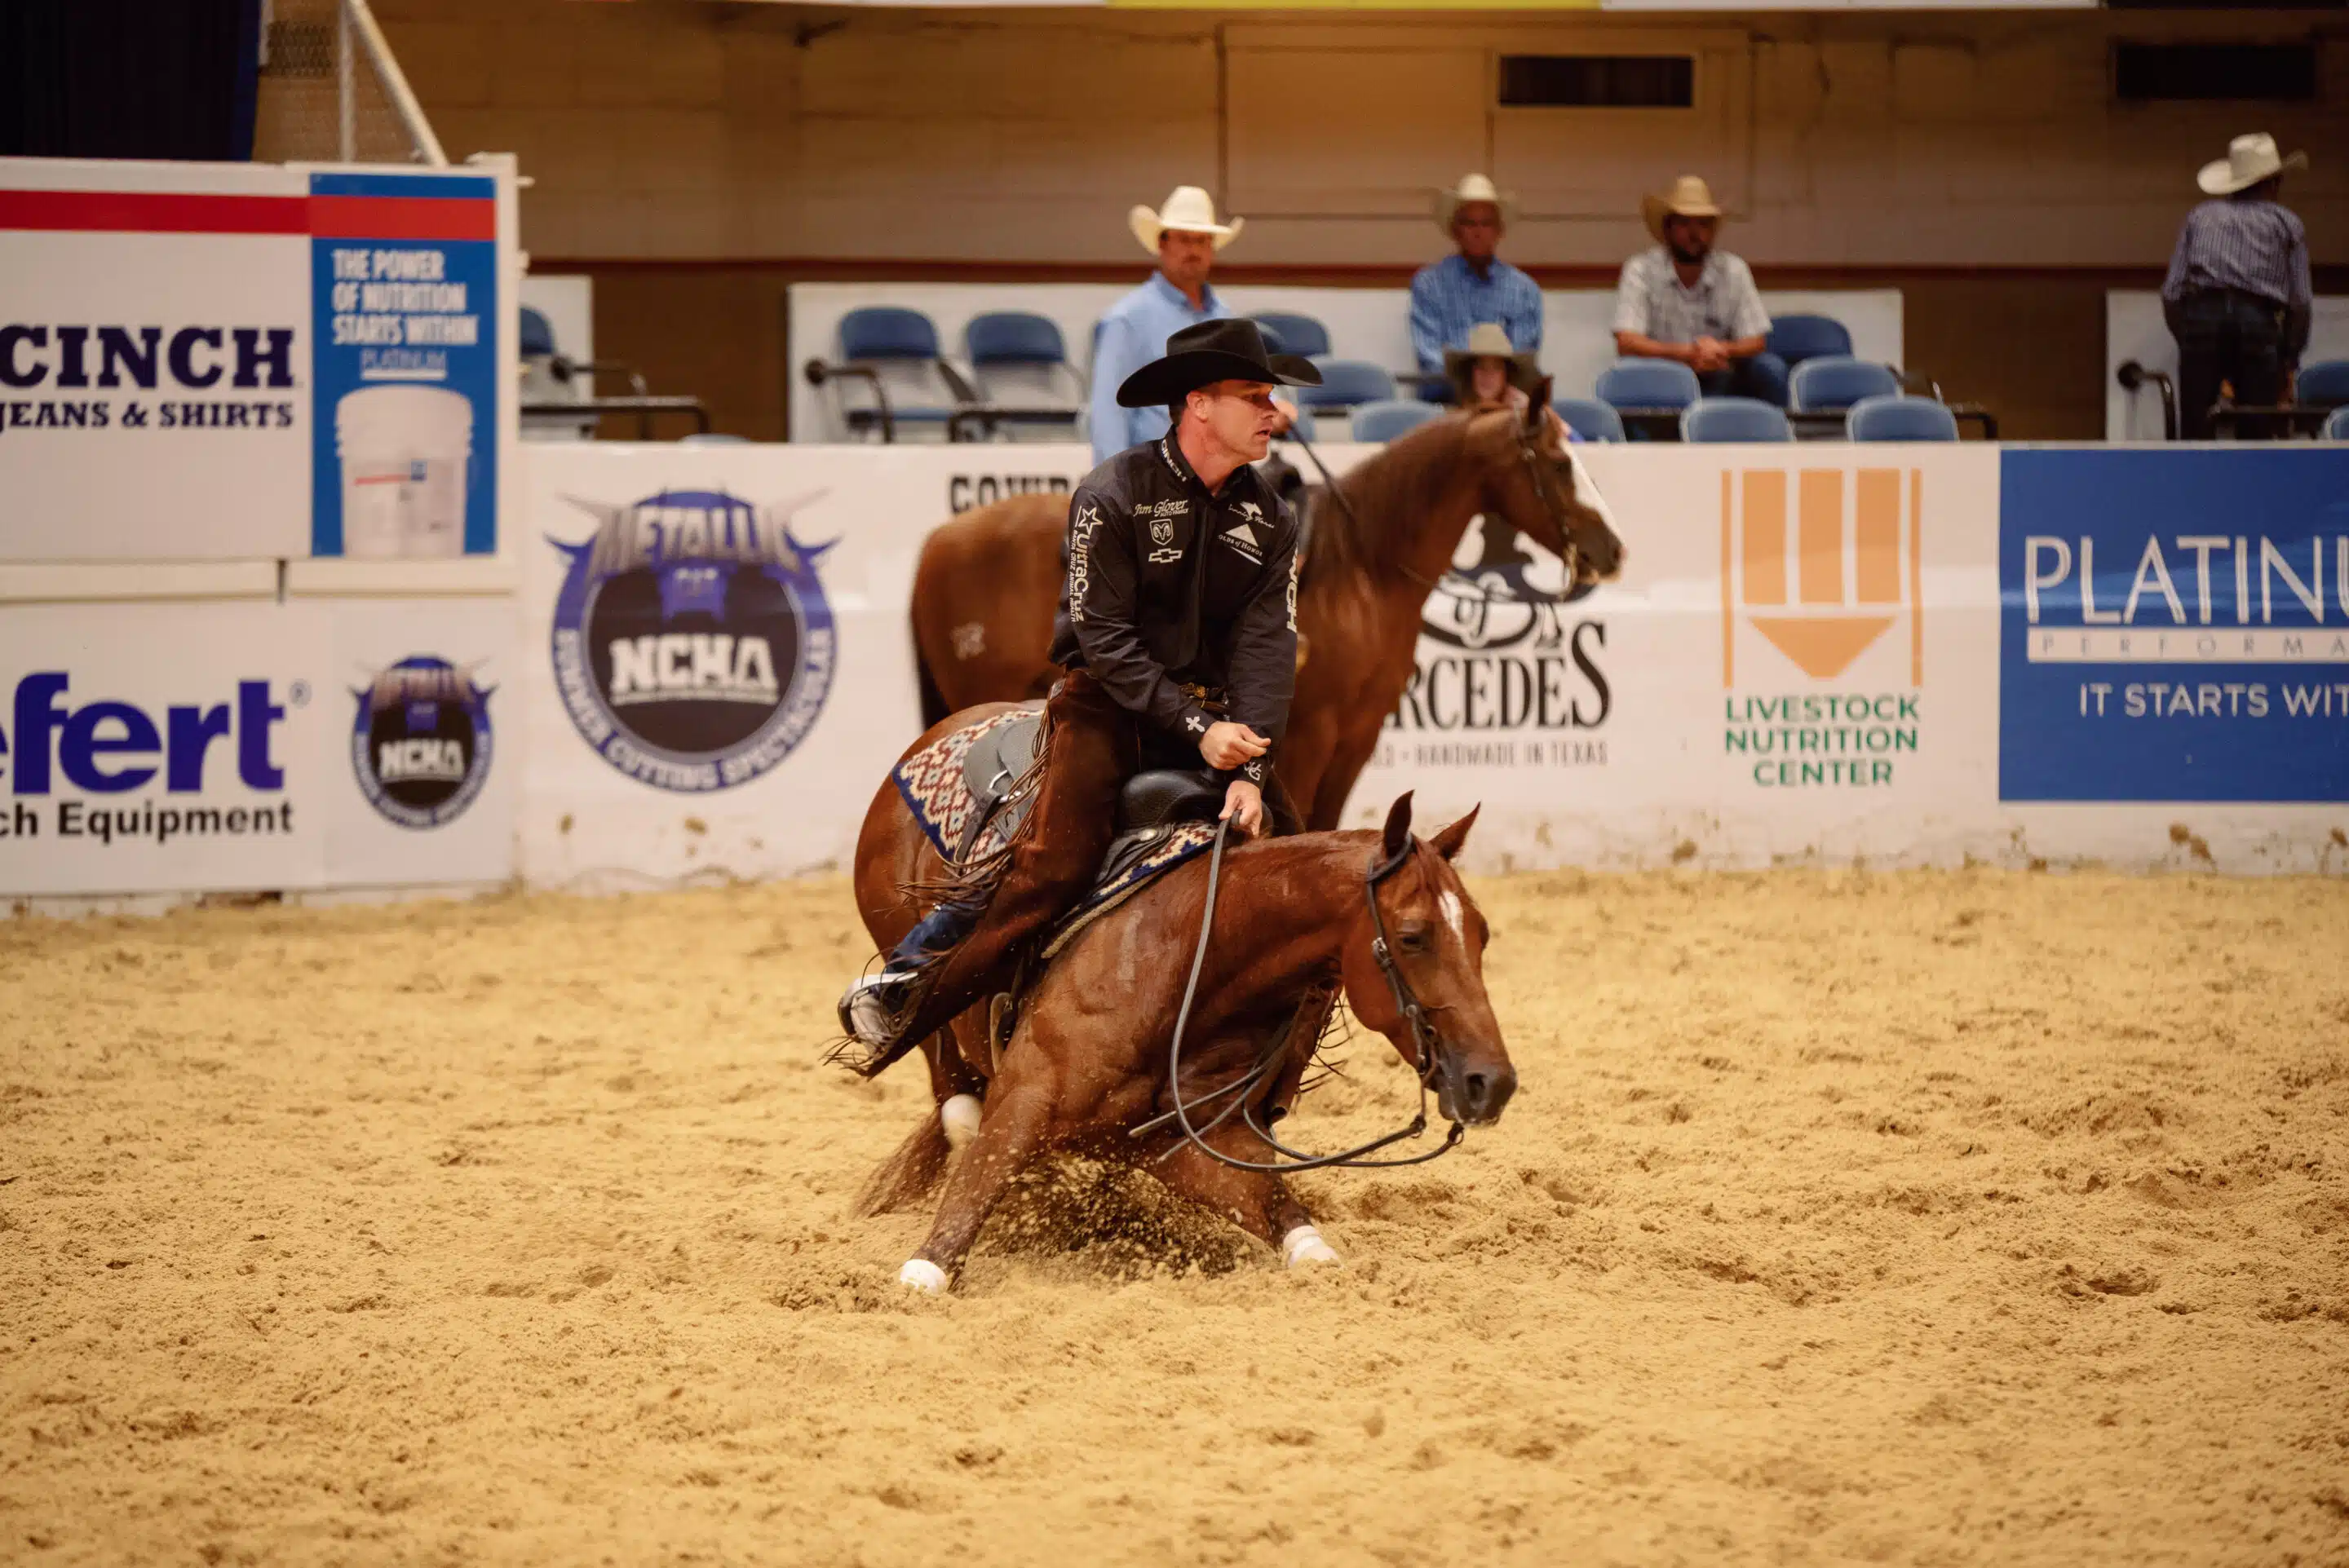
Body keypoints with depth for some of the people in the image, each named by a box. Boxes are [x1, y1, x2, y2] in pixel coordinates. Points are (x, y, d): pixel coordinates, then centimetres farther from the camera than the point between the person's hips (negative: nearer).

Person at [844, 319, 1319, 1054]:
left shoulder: (1270, 518, 4)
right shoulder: (1113, 495, -11)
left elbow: (1265, 646, -4)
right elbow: (1105, 637, -14)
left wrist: (1249, 766, -18)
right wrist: (1195, 730, -21)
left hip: (1210, 710, 5)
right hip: (1108, 700, -5)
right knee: (1055, 861, -22)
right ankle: (902, 984, -12)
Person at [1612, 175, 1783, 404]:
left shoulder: (1733, 269, 1)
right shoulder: (1641, 269, -6)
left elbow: (1755, 343, 0)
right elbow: (1626, 343, -16)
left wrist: (1723, 350, -25)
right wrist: (1687, 353, -31)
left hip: (1719, 384, 3)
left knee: (1770, 367, -22)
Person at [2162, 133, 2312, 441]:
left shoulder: (2201, 216, 20)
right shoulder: (2287, 222, 16)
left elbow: (2171, 291, 11)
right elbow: (2301, 302, 11)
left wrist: (2184, 339, 21)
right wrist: (2289, 361, 19)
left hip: (2201, 315, 1)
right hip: (2258, 322, -1)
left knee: (2195, 431, -1)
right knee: (2257, 435, 1)